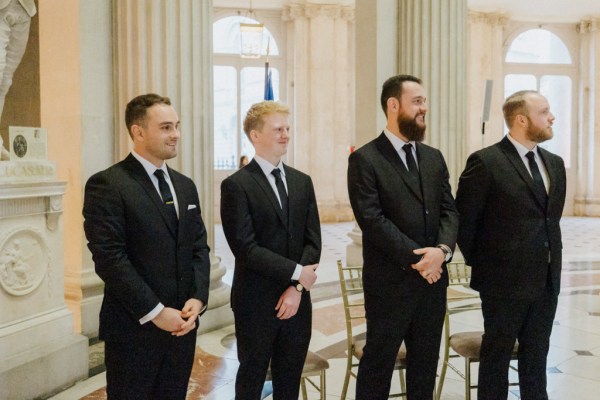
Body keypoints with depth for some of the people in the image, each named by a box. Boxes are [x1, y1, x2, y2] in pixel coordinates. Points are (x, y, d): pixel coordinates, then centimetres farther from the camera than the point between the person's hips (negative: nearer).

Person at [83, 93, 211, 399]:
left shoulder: (185, 186, 11)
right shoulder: (107, 185, -11)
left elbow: (199, 247, 10)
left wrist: (197, 299, -5)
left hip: (182, 323, 6)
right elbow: (109, 258, -17)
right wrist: (155, 312, -17)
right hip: (134, 328, -6)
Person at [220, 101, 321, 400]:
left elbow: (313, 241, 2)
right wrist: (295, 273, -16)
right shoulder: (236, 185, -10)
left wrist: (296, 288, -9)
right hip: (256, 301, -4)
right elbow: (245, 248, -17)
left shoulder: (302, 182, 8)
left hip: (297, 300, 5)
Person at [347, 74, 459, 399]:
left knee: (425, 364, 18)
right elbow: (372, 219, -16)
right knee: (378, 364, 8)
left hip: (433, 280, 6)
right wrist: (416, 258, -16)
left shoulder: (434, 158, 12)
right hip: (389, 283, -6)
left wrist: (442, 249, -13)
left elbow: (449, 211, 6)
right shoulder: (365, 159, -8)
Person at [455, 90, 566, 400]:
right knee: (497, 355, 8)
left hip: (546, 280, 6)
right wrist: (478, 261, -1)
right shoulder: (485, 162, -13)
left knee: (537, 355, 17)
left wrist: (551, 257, 14)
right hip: (504, 280, -6)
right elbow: (464, 219, -9)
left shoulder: (554, 163, 10)